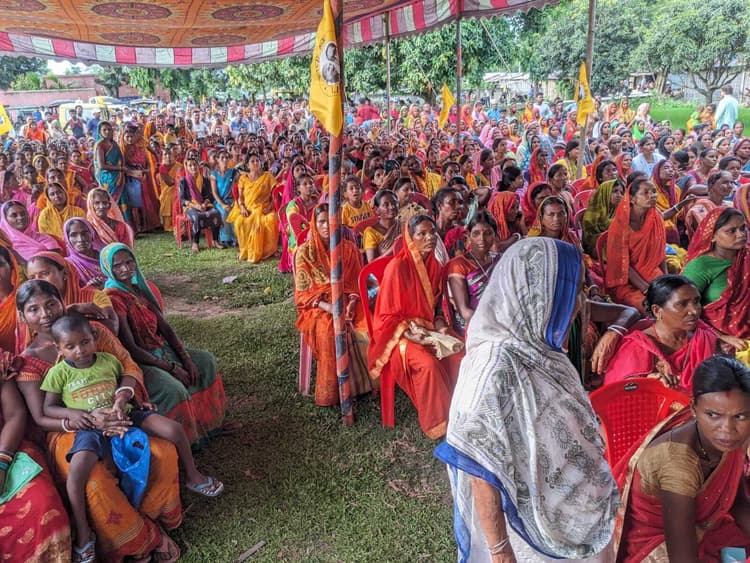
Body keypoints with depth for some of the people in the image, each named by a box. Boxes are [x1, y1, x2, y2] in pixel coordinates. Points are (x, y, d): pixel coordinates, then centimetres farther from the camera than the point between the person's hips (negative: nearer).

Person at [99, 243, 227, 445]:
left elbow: (165, 327, 4)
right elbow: (130, 347, -22)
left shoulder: (144, 288, 5)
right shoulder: (112, 298, -19)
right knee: (173, 388, -29)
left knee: (206, 360, 8)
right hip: (135, 361, -9)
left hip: (160, 350, 9)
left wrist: (186, 359, -7)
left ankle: (207, 421, 15)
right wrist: (171, 367, -21)